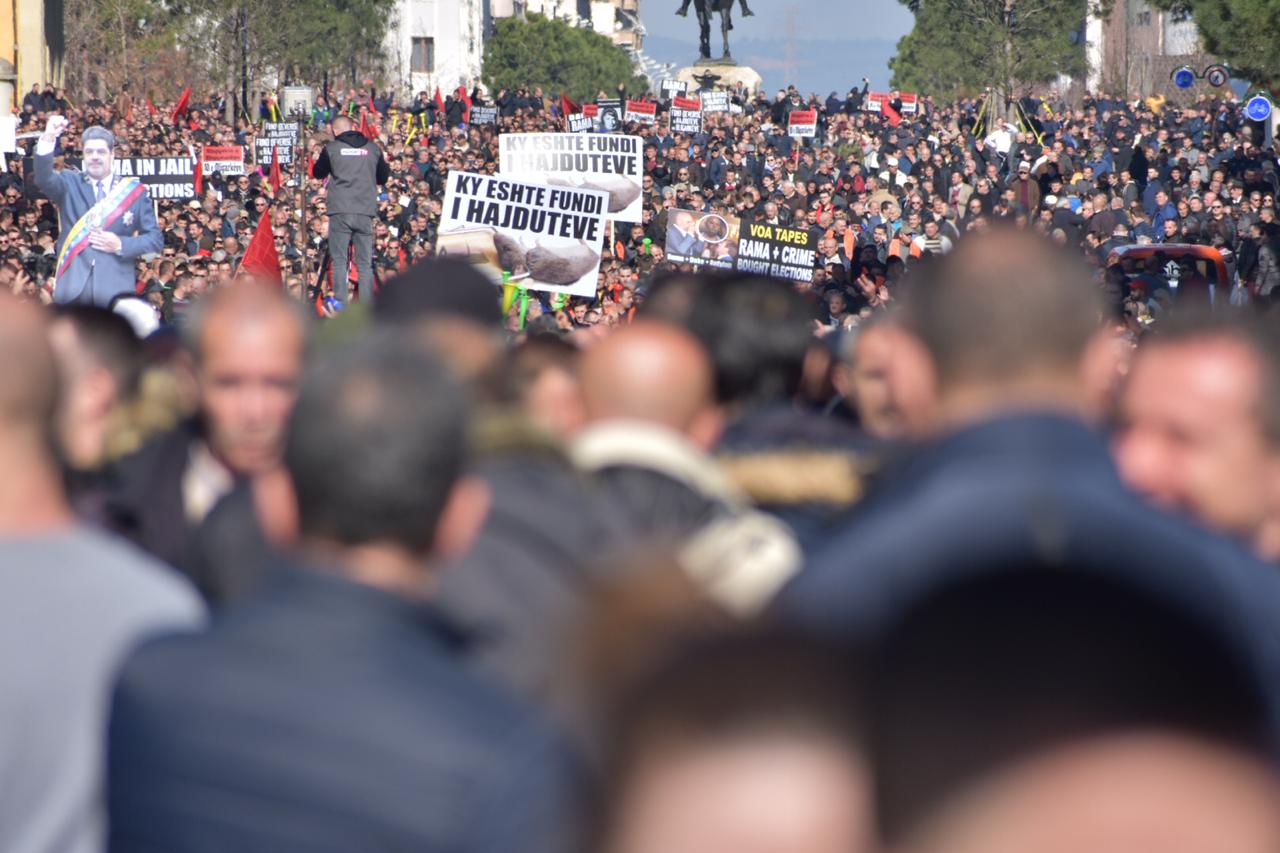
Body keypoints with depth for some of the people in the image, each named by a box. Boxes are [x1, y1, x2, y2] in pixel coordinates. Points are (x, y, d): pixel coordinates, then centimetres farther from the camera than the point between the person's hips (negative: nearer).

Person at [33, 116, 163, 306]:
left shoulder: (135, 191, 10)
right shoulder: (69, 184, 11)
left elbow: (156, 239, 10)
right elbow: (44, 179, -11)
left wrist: (121, 245, -7)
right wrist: (48, 139, -26)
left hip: (115, 291, 0)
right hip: (72, 289, 0)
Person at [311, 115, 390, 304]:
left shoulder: (332, 148, 1)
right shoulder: (373, 148, 7)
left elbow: (318, 173, 17)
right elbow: (383, 177, 19)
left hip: (340, 211, -2)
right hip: (366, 211, 2)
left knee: (339, 261, 2)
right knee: (365, 263, 5)